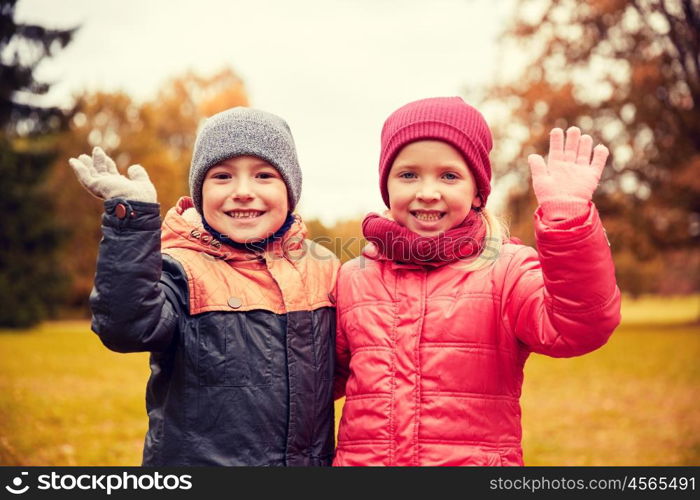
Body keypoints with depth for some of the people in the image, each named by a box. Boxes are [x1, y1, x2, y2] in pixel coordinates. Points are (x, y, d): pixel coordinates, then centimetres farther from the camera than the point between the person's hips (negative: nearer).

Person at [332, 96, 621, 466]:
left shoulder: (506, 271, -3)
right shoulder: (351, 279, 6)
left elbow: (578, 327, -21)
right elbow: (328, 378, 14)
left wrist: (569, 214, -30)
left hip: (478, 457, -2)